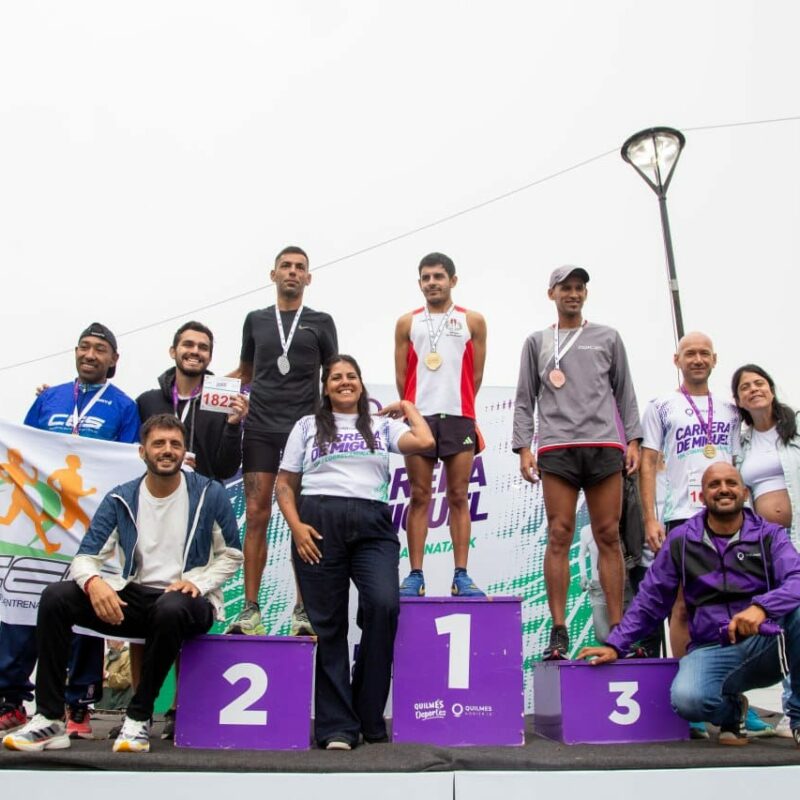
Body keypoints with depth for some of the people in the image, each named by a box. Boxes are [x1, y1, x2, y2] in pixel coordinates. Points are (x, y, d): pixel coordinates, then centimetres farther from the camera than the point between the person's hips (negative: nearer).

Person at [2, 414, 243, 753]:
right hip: (134, 597, 4)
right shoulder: (120, 499, 4)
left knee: (170, 608, -39)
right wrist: (93, 582, -24)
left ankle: (139, 718, -18)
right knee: (55, 597, -16)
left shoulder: (210, 494, -3)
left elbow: (231, 555, 3)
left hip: (189, 602, -3)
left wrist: (197, 582, -15)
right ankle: (49, 719, -10)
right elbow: (86, 557, 1)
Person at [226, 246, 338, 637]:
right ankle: (250, 609, 4)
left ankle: (303, 610, 5)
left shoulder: (320, 322, 11)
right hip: (260, 429, 1)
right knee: (256, 517, -2)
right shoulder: (255, 320, 15)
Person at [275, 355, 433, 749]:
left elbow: (424, 441, -1)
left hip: (372, 525, 0)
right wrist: (296, 526, -3)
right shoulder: (307, 426, 17)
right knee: (328, 624, 0)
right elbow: (284, 484, 13)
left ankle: (370, 716, -2)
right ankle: (336, 726, 10)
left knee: (384, 605, -19)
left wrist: (408, 406, 15)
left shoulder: (381, 424, 18)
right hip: (318, 523, 0)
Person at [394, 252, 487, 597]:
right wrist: (414, 410, 11)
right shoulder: (407, 323, 11)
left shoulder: (473, 321, 9)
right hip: (418, 418, 1)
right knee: (419, 497, 1)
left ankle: (461, 575, 4)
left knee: (459, 498, 1)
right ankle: (415, 575, 4)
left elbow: (476, 374, 9)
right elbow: (401, 376, 10)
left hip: (459, 418, 0)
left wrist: (457, 407, 11)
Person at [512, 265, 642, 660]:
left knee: (608, 537, 0)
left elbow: (625, 393, 14)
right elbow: (525, 400, 11)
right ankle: (558, 632, -2)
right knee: (559, 536, -5)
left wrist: (633, 440, 3)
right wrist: (523, 447, 0)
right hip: (556, 449, -1)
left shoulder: (608, 338, 18)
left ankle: (617, 628, 5)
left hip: (605, 446, 1)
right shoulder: (537, 342, 17)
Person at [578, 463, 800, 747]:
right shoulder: (680, 541, 6)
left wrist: (761, 607, -36)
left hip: (766, 645, 0)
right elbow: (650, 600, 9)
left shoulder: (769, 535, 3)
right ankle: (732, 710, 8)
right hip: (712, 651, 0)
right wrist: (615, 646, 3)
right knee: (687, 699, -32)